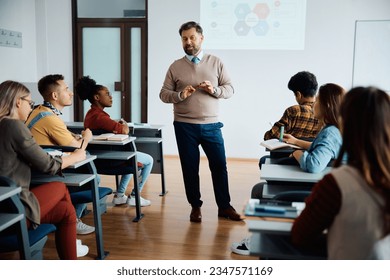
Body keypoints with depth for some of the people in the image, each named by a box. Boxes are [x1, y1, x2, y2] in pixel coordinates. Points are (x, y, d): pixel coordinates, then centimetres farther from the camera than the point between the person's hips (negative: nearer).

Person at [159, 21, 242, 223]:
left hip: (211, 125, 0)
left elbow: (230, 89, 3)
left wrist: (214, 90, -17)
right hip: (184, 126, 0)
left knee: (219, 165, 4)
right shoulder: (175, 66, 3)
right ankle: (195, 206, 23)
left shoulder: (216, 62, 4)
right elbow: (163, 94, 2)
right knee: (190, 168, 8)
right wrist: (179, 95, -17)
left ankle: (224, 206, 19)